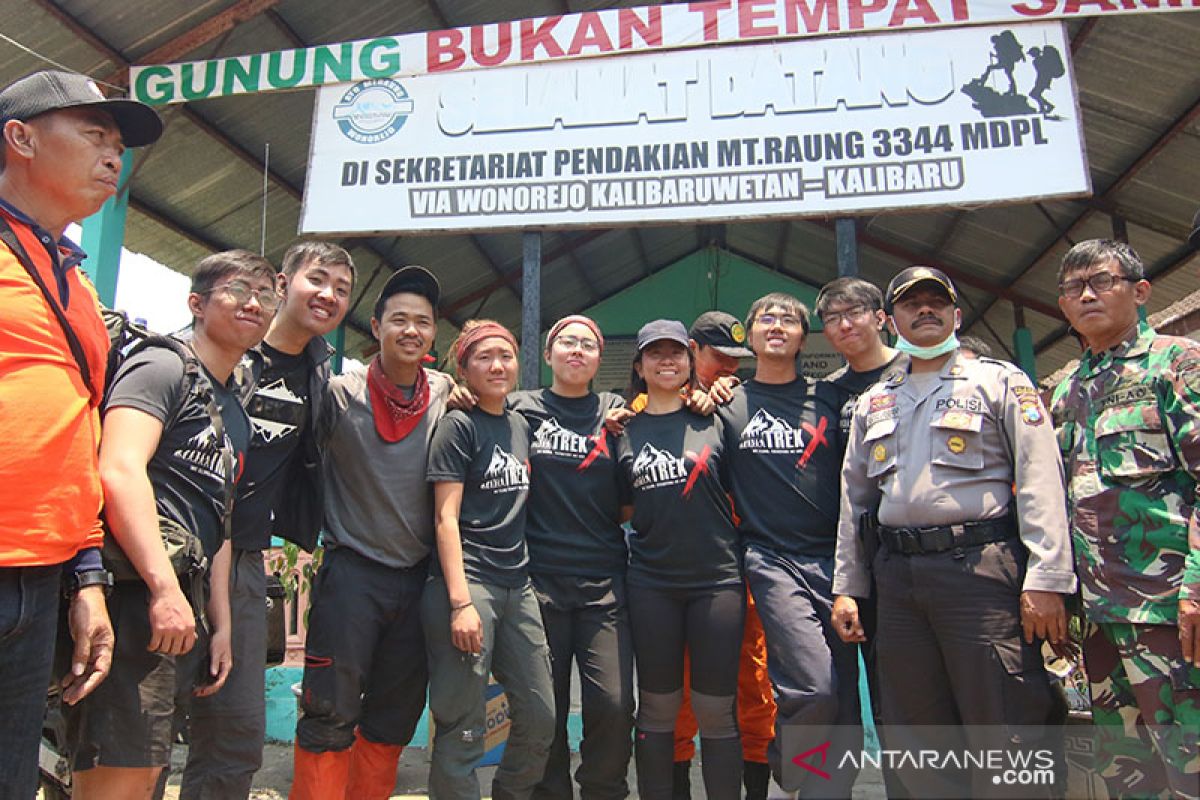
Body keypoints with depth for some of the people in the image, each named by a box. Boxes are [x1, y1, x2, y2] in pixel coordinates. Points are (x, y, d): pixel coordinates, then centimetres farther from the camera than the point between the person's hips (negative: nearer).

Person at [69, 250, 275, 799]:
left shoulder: (236, 414, 24)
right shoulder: (164, 367, -2)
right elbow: (119, 472, -18)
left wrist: (221, 624, 20)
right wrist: (165, 588, -24)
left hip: (183, 603, 9)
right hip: (138, 592, -9)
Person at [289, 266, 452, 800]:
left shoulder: (444, 393, 3)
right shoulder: (341, 392, -5)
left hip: (418, 576, 4)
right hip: (352, 572, -3)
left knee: (393, 723, 15)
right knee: (330, 720, 0)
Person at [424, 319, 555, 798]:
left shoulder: (519, 425, 14)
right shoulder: (459, 426, -5)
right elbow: (446, 517, -11)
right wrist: (460, 601, -18)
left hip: (517, 584, 7)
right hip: (468, 581, -7)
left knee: (540, 718, 11)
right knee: (463, 728, -2)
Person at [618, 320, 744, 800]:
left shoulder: (713, 418, 4)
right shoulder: (622, 429, 8)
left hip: (717, 578, -1)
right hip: (651, 583, 1)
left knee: (716, 713, 4)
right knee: (656, 710, 9)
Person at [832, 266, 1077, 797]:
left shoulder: (1000, 381, 6)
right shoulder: (872, 404, 19)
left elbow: (1040, 481, -3)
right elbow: (853, 498, 18)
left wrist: (1046, 579, -13)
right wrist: (847, 587, 12)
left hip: (981, 570, -4)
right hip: (897, 578, 5)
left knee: (1003, 725, -2)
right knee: (915, 730, 10)